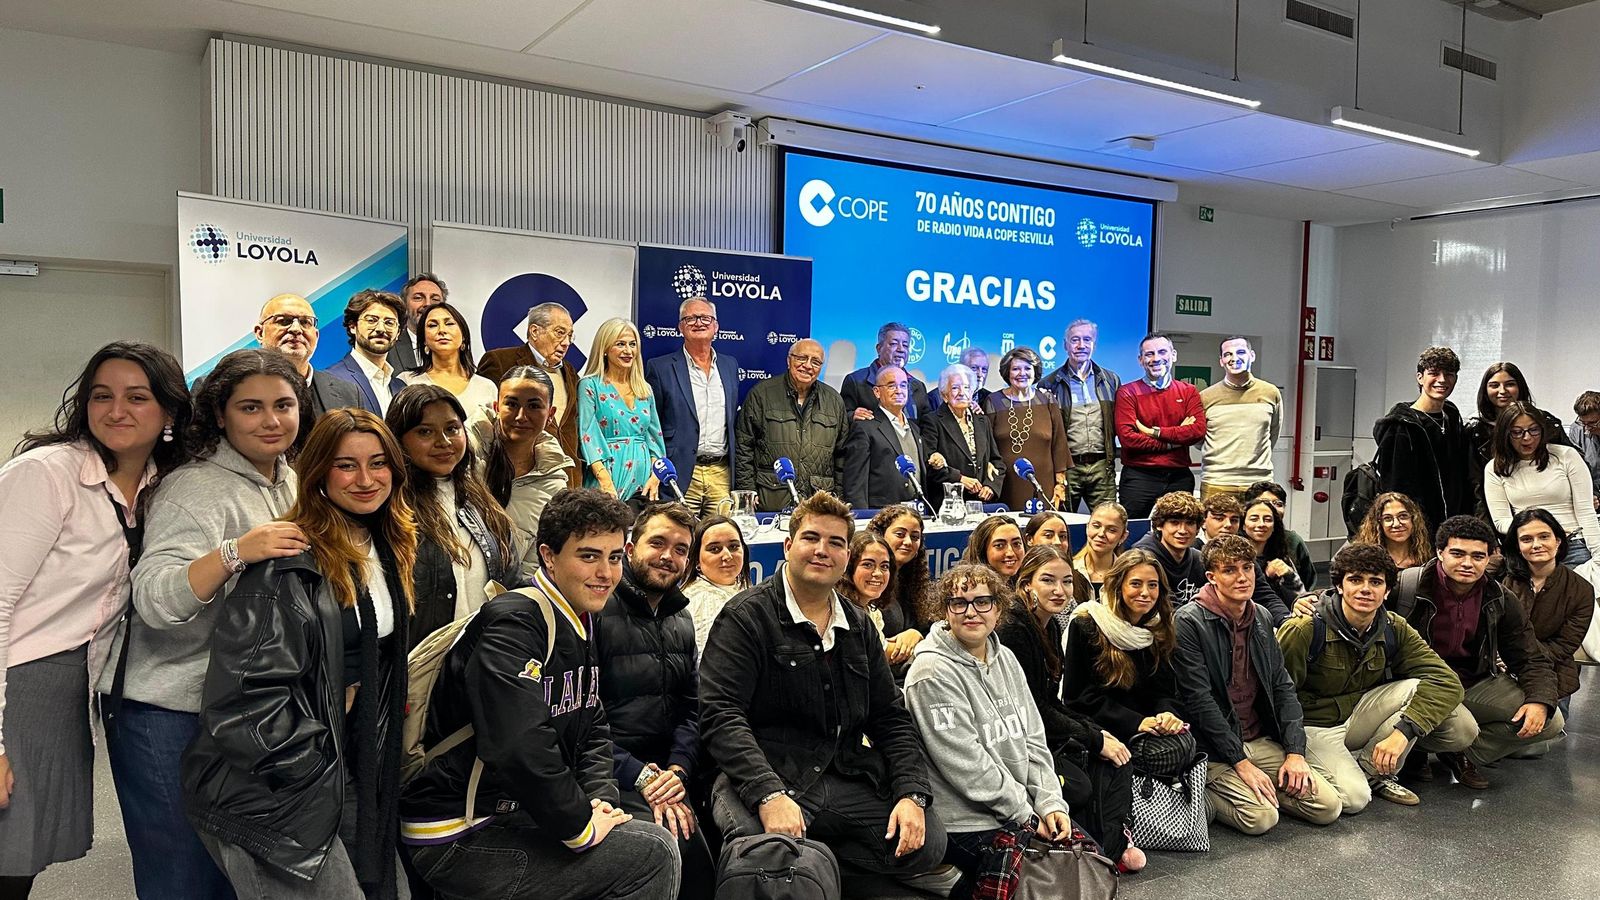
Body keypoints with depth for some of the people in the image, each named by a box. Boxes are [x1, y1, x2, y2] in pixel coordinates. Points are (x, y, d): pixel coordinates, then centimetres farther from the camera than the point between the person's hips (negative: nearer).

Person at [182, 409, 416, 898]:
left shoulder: (386, 550, 8)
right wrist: (317, 776, -16)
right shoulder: (289, 564, -19)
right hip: (275, 794, -8)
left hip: (356, 774, 8)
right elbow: (250, 688, -23)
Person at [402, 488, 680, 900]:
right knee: (653, 854, -14)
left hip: (515, 814, 9)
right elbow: (520, 749, -32)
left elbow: (593, 730, 14)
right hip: (460, 835, -9)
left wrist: (601, 798, -4)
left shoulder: (580, 625, 10)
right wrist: (581, 827, -22)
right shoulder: (513, 624, -21)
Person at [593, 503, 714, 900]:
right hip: (608, 774, -6)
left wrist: (678, 770, -6)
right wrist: (640, 776, -17)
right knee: (670, 848, -27)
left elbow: (690, 709, 13)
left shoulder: (681, 622, 16)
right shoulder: (596, 610, -8)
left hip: (664, 774, 6)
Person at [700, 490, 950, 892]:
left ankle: (814, 854, -1)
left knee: (927, 841, -16)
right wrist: (768, 795, -25)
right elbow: (721, 716, -11)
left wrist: (913, 794, -2)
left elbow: (891, 719, 16)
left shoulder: (859, 628, 17)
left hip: (846, 780, 6)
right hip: (763, 779, -6)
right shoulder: (747, 617, -2)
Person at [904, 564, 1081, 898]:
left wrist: (1050, 801, -3)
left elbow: (1032, 738, 9)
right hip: (966, 821, -7)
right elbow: (966, 763, -18)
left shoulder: (1005, 659, 8)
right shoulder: (934, 672, -16)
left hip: (1023, 807, 8)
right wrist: (1026, 815, -14)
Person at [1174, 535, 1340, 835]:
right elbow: (1199, 701, -17)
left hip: (1263, 741, 7)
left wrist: (1295, 752, -1)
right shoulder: (1189, 622, -14)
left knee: (1328, 807, -5)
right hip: (1215, 750, -7)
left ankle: (1262, 788, 14)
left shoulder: (1261, 618, 9)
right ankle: (1205, 794, 2)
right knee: (1261, 817, -25)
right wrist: (1241, 763, -17)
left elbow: (1283, 687, 10)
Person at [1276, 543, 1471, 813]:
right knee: (1354, 799, -28)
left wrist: (1402, 731, -31)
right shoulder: (1304, 629, -22)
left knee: (1427, 693, -17)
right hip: (1315, 727, -5)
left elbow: (1446, 681, -17)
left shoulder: (1394, 629, -6)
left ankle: (1370, 768, -2)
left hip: (1357, 715, 5)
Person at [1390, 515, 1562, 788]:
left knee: (1549, 722, -8)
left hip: (1477, 684, 6)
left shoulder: (1501, 601, 0)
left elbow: (1531, 660, 5)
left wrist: (1539, 701, -15)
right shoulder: (1407, 587, -16)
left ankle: (1462, 754, 6)